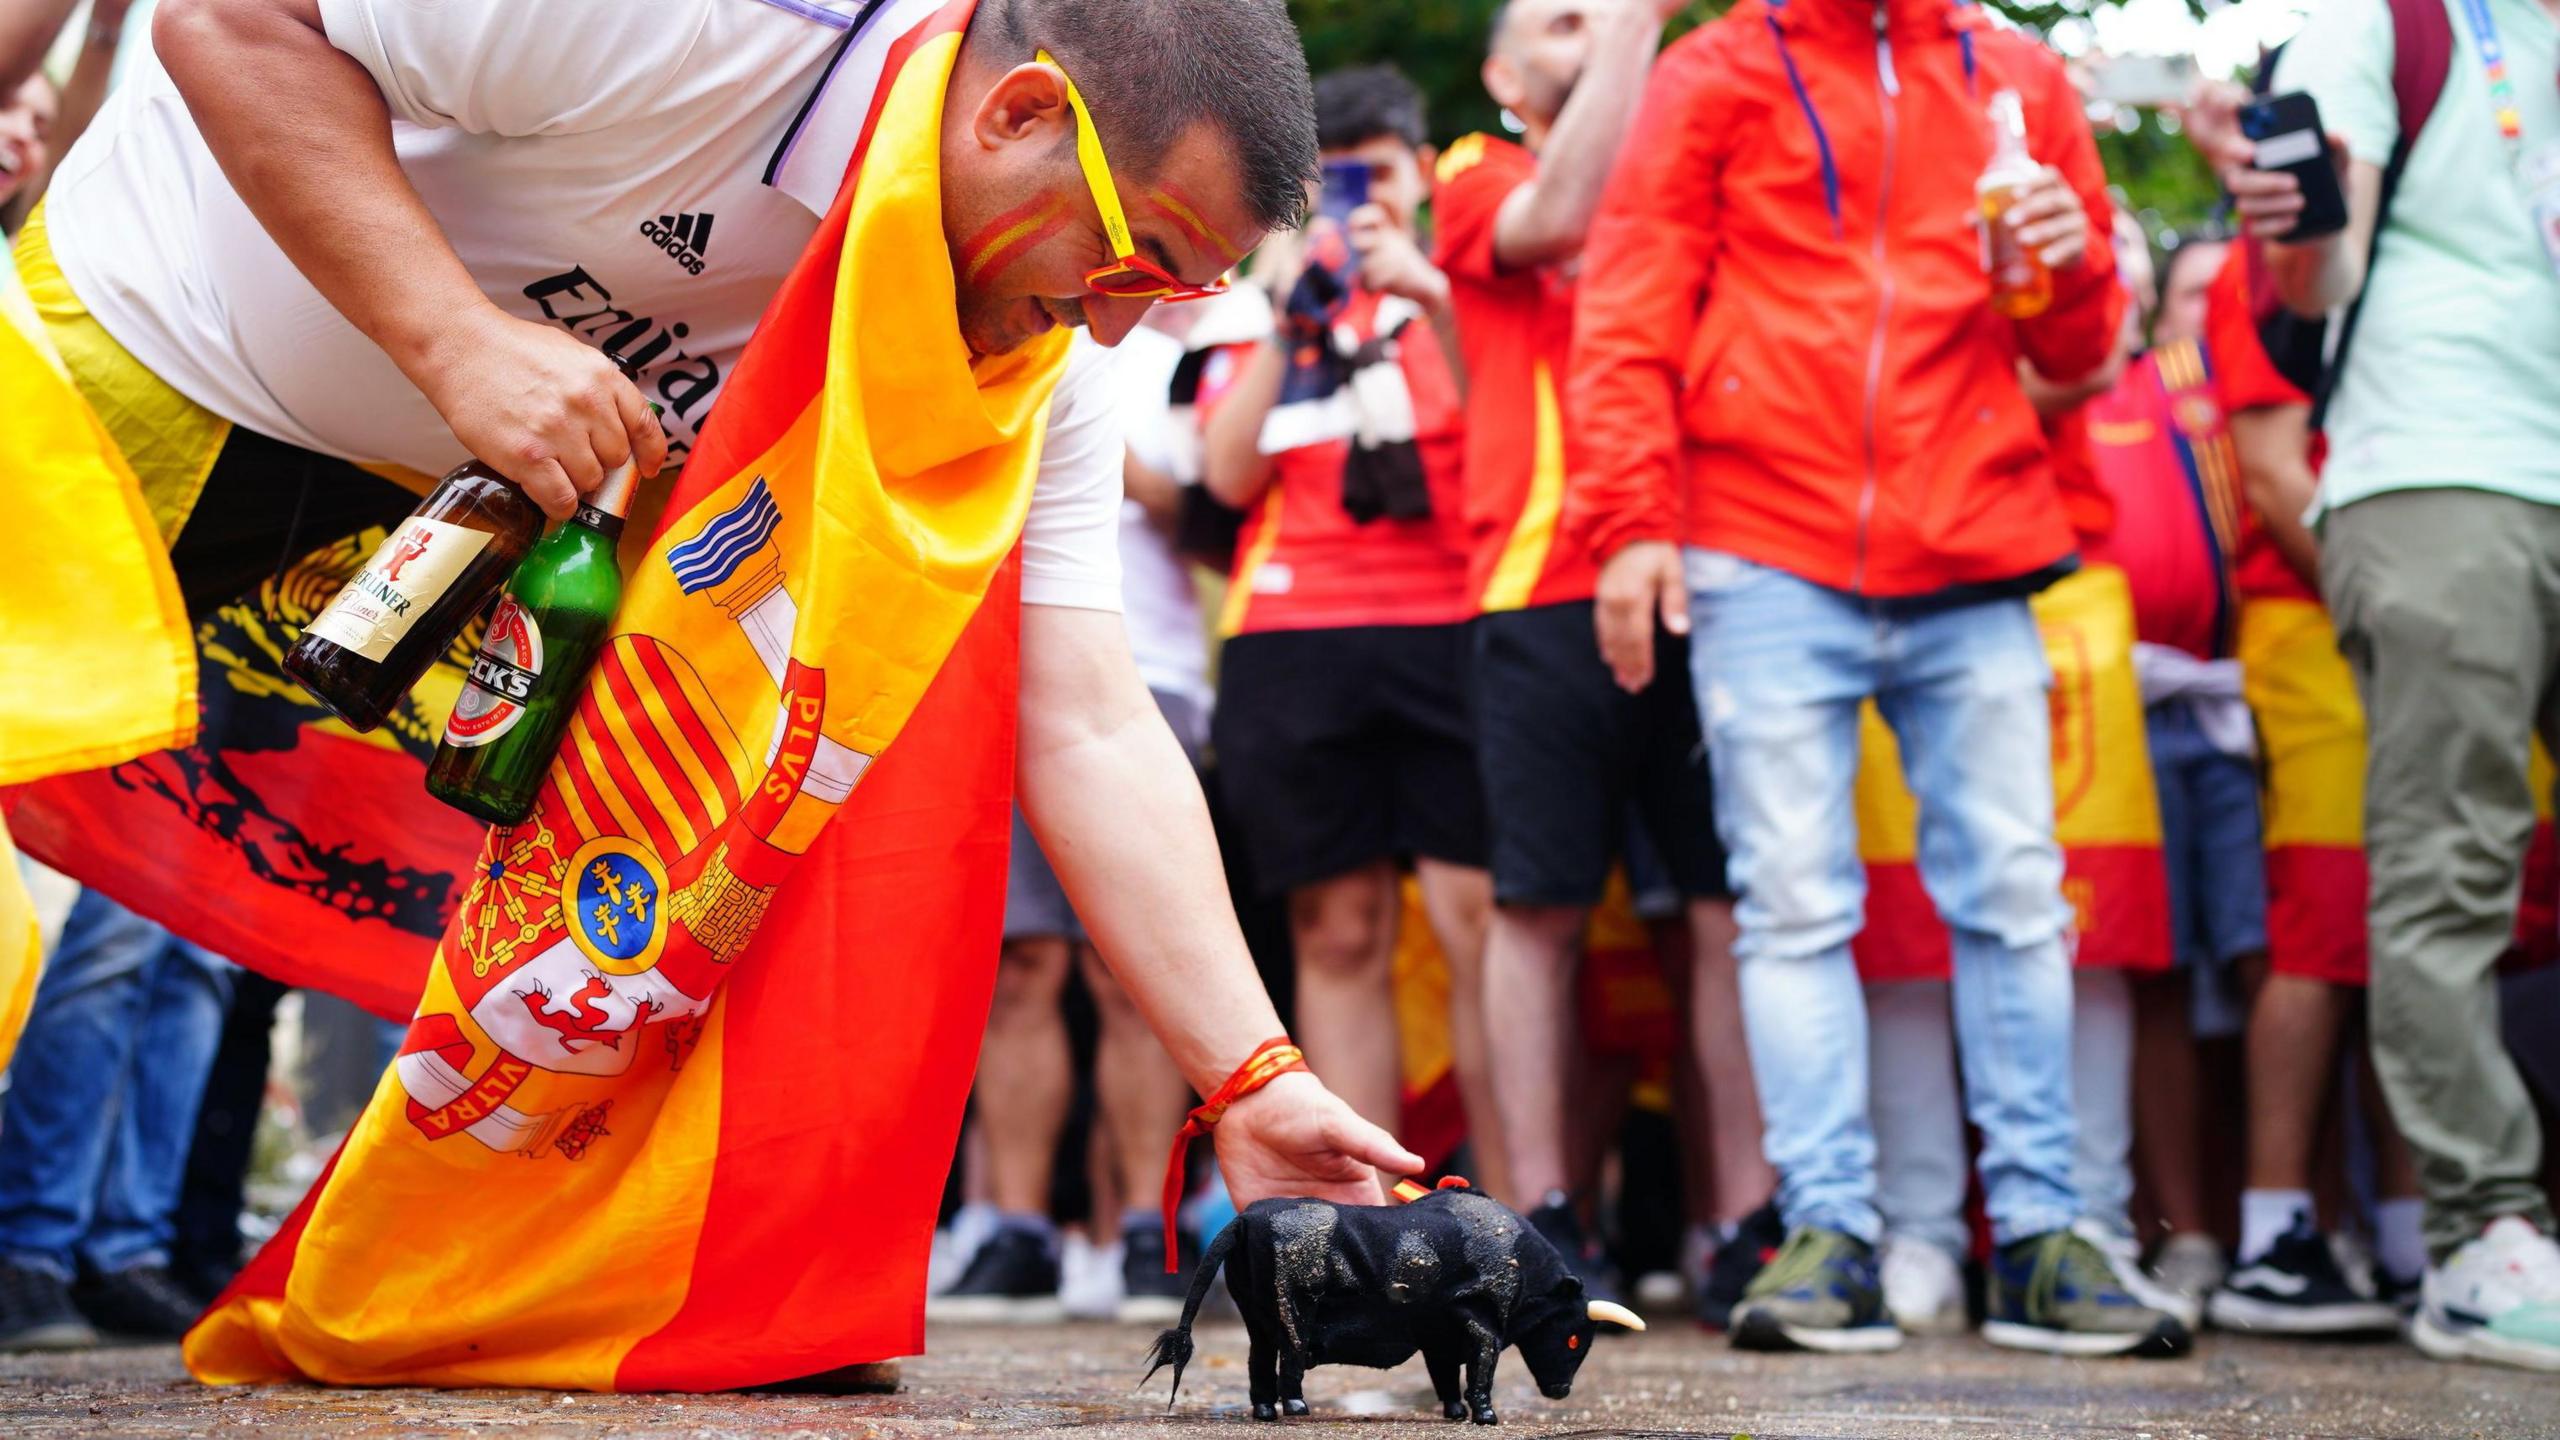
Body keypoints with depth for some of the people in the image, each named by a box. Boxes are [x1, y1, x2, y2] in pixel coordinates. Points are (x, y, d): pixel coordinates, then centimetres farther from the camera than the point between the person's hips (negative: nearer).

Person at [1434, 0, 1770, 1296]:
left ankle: (1747, 1213, 0)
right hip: (1545, 586, -3)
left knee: (1731, 898, -1)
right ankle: (1544, 1214, 3)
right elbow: (1563, 212, -12)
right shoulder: (1479, 183, 10)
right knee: (1538, 903, -1)